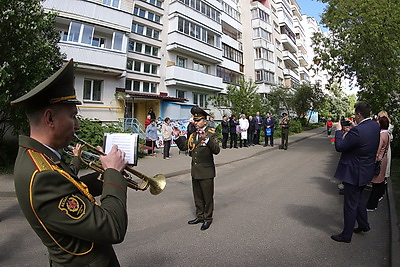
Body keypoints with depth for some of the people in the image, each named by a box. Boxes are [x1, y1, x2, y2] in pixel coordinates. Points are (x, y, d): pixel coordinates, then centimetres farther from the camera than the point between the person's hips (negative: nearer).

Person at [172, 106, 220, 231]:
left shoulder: (211, 134, -12)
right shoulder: (193, 135, 9)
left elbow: (216, 150, -26)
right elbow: (183, 147, 13)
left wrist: (206, 139, -38)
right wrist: (177, 137, -2)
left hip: (206, 172, -6)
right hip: (195, 171, 7)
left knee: (207, 197, 9)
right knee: (197, 197, 19)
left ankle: (208, 218, 27)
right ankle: (200, 216, 36)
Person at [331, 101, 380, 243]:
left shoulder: (357, 131, -29)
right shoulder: (375, 126, 0)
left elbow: (339, 147, -22)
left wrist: (338, 130, -10)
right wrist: (351, 129, 7)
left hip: (355, 174, -9)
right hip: (366, 171, 9)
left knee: (350, 205, 5)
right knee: (358, 198, 28)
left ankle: (346, 235, 21)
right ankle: (364, 225, 45)